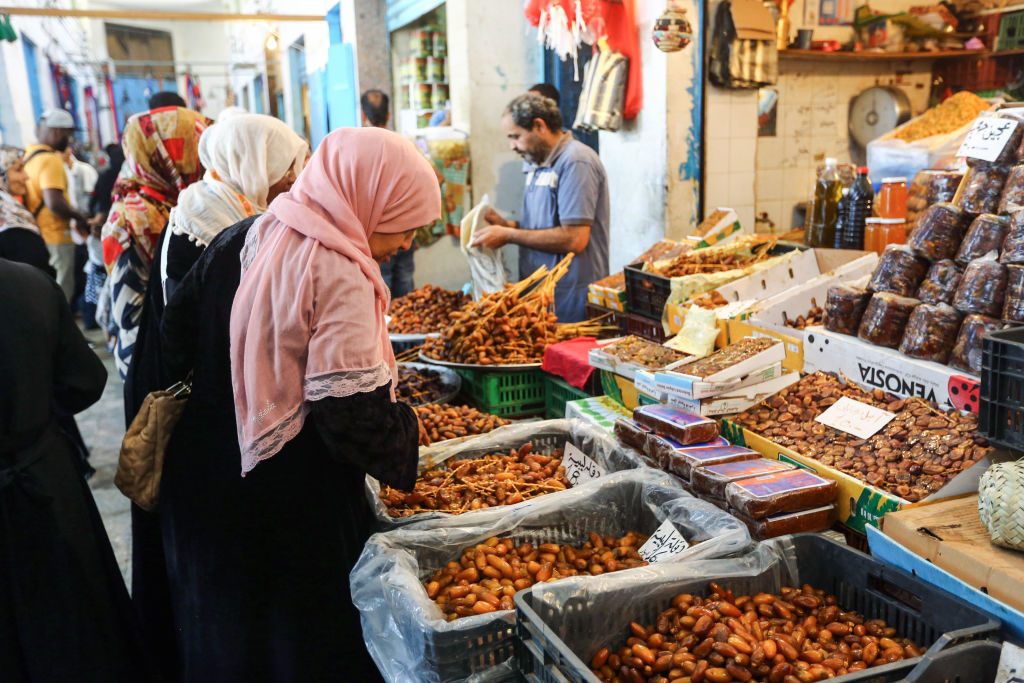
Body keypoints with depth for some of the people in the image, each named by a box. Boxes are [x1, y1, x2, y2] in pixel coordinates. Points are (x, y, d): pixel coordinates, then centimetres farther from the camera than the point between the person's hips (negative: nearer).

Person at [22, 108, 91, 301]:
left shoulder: (28, 155, 13)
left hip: (36, 235, 9)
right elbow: (54, 203, -26)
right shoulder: (50, 160, -17)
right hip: (54, 236, -9)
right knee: (61, 295, -2)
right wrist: (79, 217, -10)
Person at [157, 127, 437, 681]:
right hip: (291, 504, -8)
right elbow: (354, 411, -25)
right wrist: (403, 443, -7)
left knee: (224, 626, 25)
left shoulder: (240, 238, 4)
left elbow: (176, 334, 12)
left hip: (203, 481, 8)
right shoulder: (337, 272, -22)